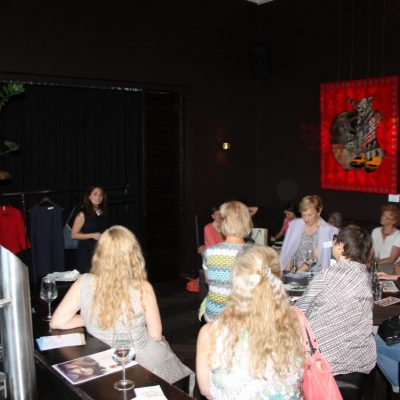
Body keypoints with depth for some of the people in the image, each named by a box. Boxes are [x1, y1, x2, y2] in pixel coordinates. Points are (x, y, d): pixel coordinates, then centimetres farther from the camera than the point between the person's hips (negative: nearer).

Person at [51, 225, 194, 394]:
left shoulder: (84, 283, -18)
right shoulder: (142, 288, -24)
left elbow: (57, 322, -10)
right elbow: (156, 335, -13)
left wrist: (89, 319, 1)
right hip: (142, 363, -3)